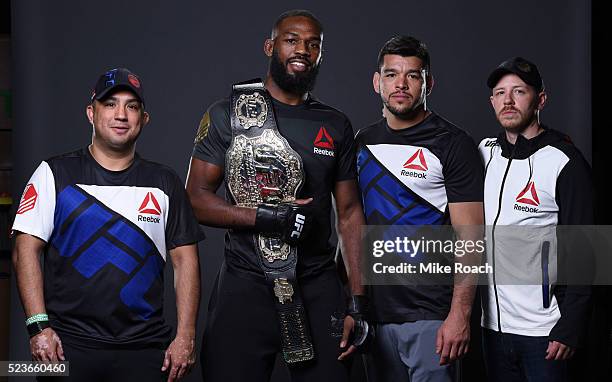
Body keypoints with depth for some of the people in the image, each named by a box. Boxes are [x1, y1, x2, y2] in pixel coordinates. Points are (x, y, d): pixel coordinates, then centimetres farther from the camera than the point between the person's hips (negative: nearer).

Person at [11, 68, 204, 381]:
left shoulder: (165, 183, 10)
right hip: (67, 344, -1)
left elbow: (185, 261, 7)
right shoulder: (55, 174, 4)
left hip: (144, 348, 2)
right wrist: (39, 327, -11)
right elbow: (26, 251, -1)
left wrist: (185, 337, -2)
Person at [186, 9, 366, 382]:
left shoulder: (336, 126, 9)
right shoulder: (227, 115, 2)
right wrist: (265, 217, -16)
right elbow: (197, 198, -1)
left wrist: (358, 303, 1)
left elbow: (350, 214, 8)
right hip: (245, 284, -2)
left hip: (318, 285, 2)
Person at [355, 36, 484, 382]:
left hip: (431, 315, -5)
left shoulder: (453, 144, -6)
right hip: (375, 311, 5)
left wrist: (460, 315, -19)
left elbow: (469, 238, -11)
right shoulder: (364, 142, 11)